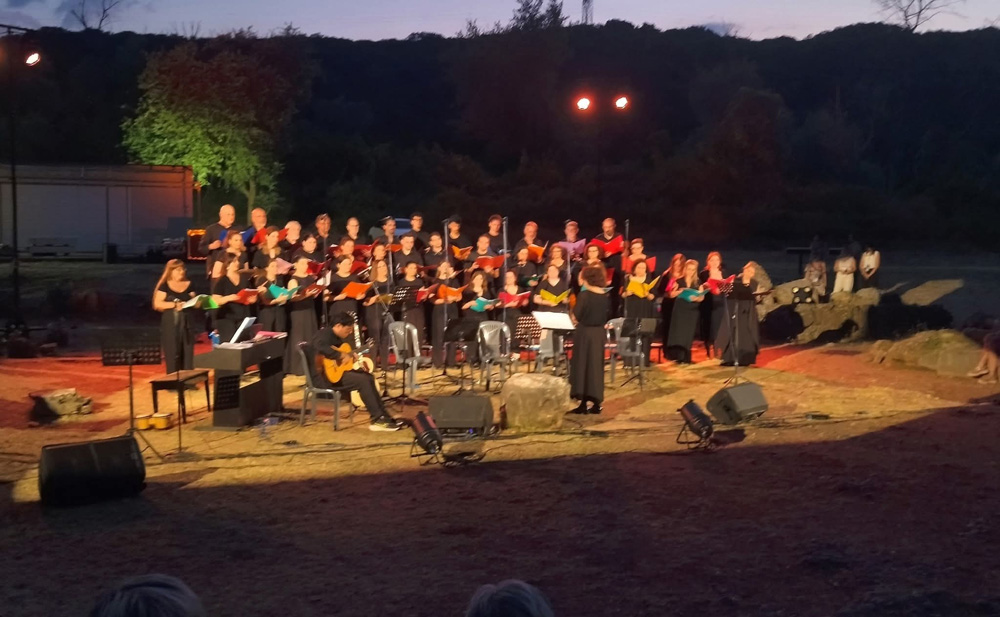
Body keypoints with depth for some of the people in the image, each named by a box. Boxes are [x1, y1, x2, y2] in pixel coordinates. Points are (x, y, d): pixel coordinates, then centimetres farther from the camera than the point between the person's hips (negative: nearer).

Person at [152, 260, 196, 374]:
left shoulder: (189, 285, 10)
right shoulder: (165, 286, 0)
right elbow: (157, 304, -8)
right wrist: (175, 304, -18)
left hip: (186, 323, 3)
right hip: (170, 324, -3)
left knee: (187, 354, 1)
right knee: (172, 355, -3)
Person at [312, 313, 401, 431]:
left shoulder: (336, 337, 14)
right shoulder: (325, 334, -17)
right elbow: (320, 348, -39)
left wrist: (351, 354, 10)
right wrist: (341, 355, -33)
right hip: (324, 376, -11)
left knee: (368, 377, 10)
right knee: (362, 380, -21)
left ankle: (383, 416, 10)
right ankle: (377, 419, -15)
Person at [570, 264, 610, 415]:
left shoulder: (584, 294, -14)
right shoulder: (604, 296, 4)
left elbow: (575, 316, -14)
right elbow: (605, 316, 12)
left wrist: (574, 317, 6)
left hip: (584, 333, -6)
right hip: (599, 333, 6)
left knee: (582, 366, 1)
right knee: (596, 366, 11)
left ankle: (583, 404, 0)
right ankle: (596, 403, 11)